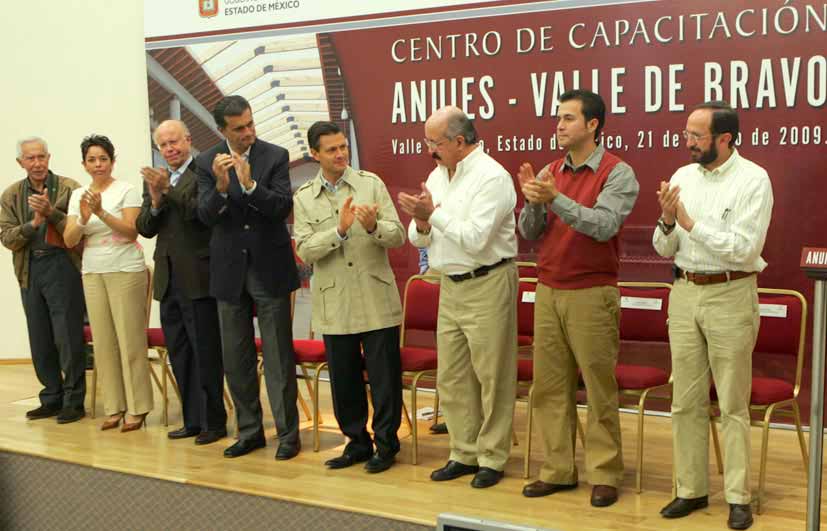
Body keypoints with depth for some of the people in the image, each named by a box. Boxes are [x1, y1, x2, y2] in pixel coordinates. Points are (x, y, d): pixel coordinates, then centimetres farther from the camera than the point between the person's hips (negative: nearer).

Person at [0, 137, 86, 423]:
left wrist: (51, 212, -21)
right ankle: (51, 398, 22)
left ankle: (73, 401, 6)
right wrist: (33, 223, -15)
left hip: (63, 268, -4)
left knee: (68, 337, -4)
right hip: (30, 272, 5)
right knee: (40, 341, 11)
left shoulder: (69, 188, -3)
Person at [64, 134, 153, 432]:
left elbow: (132, 232, -12)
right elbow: (69, 241, 3)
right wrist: (83, 219, -16)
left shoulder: (126, 190, -3)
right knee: (104, 342, 5)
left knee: (130, 340, -3)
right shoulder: (78, 195, 9)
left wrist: (101, 212, -23)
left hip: (125, 271, -4)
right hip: (92, 274, 5)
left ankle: (136, 408, 4)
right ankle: (114, 408, 12)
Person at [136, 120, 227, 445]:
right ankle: (192, 420, 22)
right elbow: (144, 228, 9)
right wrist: (155, 200, -9)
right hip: (168, 280, 7)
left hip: (198, 278, -7)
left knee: (206, 354, -1)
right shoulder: (155, 180, 14)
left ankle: (213, 422, 9)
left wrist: (168, 190, -24)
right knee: (179, 354, 13)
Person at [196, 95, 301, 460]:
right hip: (229, 270, 3)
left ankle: (288, 433, 10)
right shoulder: (207, 163, 0)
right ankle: (249, 430, 24)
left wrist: (250, 184, -29)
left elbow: (283, 207, -14)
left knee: (278, 355, 1)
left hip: (269, 268, -3)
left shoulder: (275, 156, -5)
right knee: (236, 358, 11)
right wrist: (221, 186, -27)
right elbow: (205, 216, -8)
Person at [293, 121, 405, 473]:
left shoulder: (371, 184, 0)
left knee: (384, 376, 3)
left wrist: (373, 226, -24)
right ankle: (357, 441, 27)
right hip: (334, 305, 2)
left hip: (377, 300, -1)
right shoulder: (303, 197, 3)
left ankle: (385, 444, 18)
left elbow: (397, 236, -4)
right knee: (343, 378, 10)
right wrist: (340, 230, -21)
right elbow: (305, 250, -7)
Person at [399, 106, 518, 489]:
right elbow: (418, 239, 13)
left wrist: (434, 213, -19)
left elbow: (475, 239, -24)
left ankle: (491, 458, 12)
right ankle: (464, 454, 23)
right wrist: (421, 224, -9)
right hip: (451, 286, 8)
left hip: (487, 285, -8)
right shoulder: (437, 175, 11)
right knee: (451, 377, 12)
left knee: (491, 377, 1)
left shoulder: (491, 177, -15)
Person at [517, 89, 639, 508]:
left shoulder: (617, 173, -5)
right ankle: (557, 470, 18)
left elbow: (604, 226, -19)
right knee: (549, 387, 8)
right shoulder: (549, 172, 10)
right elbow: (529, 231, 6)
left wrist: (555, 199, -25)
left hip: (592, 295, -5)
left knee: (599, 388, 1)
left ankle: (604, 474, 12)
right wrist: (533, 201, -14)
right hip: (548, 292, 6)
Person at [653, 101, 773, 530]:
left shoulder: (753, 180, -9)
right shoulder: (683, 177, 6)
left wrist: (690, 222, -16)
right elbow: (664, 248, 8)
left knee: (733, 406, 3)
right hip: (684, 292, 5)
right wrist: (667, 221, -13)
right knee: (686, 402, 10)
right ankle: (691, 490, 21)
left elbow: (744, 248, -18)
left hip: (730, 296, -5)